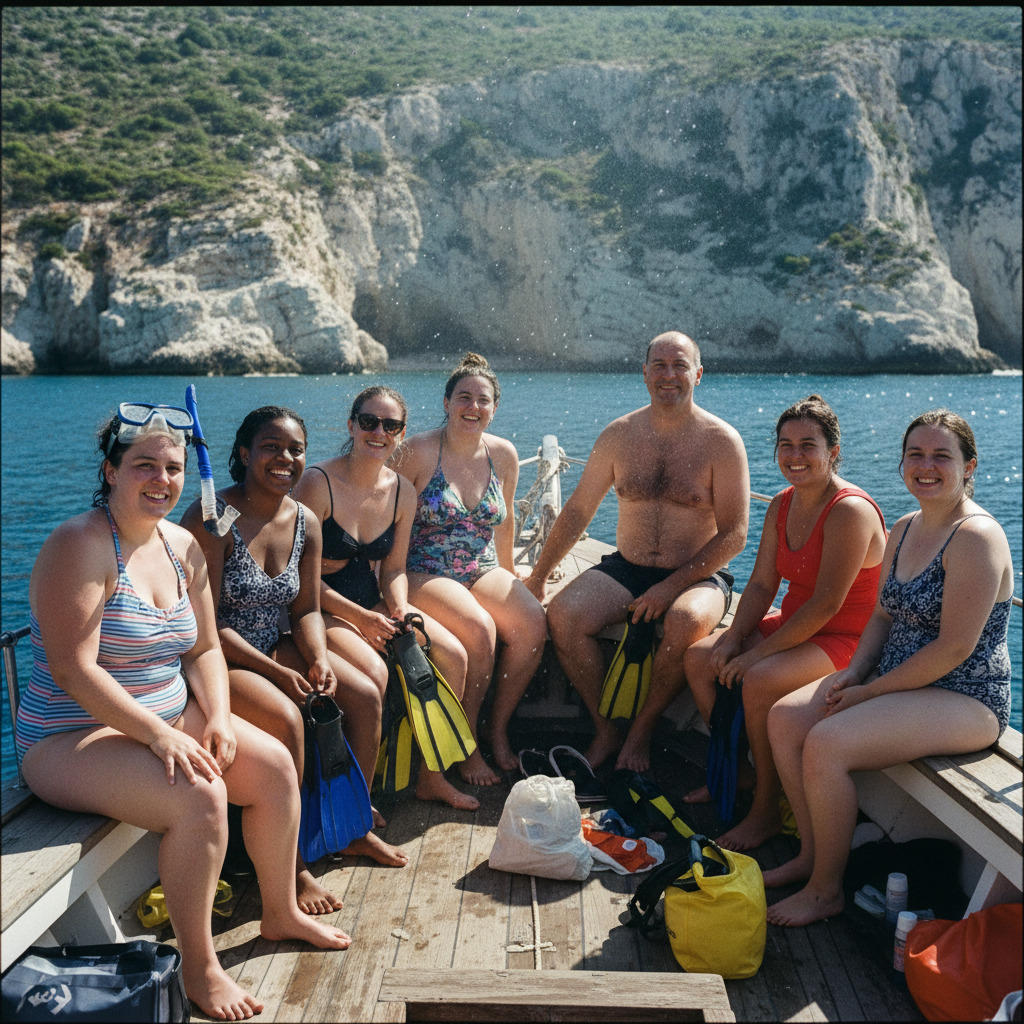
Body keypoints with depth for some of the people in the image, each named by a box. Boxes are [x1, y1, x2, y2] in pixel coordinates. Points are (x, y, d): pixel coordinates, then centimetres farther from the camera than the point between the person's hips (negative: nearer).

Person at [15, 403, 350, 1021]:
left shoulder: (183, 546, 5)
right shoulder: (81, 546, -19)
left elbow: (203, 650, 10)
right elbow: (74, 670, -24)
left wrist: (218, 715, -8)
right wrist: (159, 736, -27)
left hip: (168, 717, 8)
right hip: (72, 739, -8)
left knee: (276, 764, -3)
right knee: (200, 796, -29)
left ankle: (282, 913, 19)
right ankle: (198, 966, -10)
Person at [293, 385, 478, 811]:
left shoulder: (402, 492, 3)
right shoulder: (319, 484, -16)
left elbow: (394, 568, 10)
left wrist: (401, 610, -10)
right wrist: (360, 617, -20)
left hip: (372, 602, 6)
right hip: (321, 609, -6)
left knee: (453, 655, -9)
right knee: (373, 672, -31)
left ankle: (431, 775, 7)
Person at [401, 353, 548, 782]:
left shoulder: (503, 455, 6)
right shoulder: (418, 452, -8)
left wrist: (508, 577, 24)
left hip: (482, 570, 5)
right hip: (425, 573, -5)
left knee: (532, 624, -22)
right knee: (479, 628, -30)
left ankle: (499, 727, -2)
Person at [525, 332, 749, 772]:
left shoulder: (721, 441, -7)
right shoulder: (619, 435, 3)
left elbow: (733, 535, -9)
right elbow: (577, 511, 10)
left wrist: (671, 586, -18)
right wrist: (538, 576, 7)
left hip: (698, 576, -3)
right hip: (626, 569, 3)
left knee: (687, 620, -36)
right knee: (562, 614, -23)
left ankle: (642, 730, -11)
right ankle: (605, 729, -5)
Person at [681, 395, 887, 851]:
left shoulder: (850, 511, -22)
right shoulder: (782, 506, 5)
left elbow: (826, 604, -26)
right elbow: (761, 583, 6)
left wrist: (759, 653, -23)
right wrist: (735, 638, -10)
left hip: (846, 639, -9)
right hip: (793, 625, 9)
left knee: (759, 682, -31)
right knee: (697, 658, -1)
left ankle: (766, 811, -13)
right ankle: (737, 769, 15)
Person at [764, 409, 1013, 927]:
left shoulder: (976, 536, -19)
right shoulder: (904, 529, 9)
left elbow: (954, 648, -23)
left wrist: (869, 692, -17)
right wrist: (854, 673, -2)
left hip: (964, 700, -9)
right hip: (894, 680, 9)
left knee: (825, 743, -25)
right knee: (785, 717, -4)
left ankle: (826, 889, -5)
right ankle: (812, 854, 10)